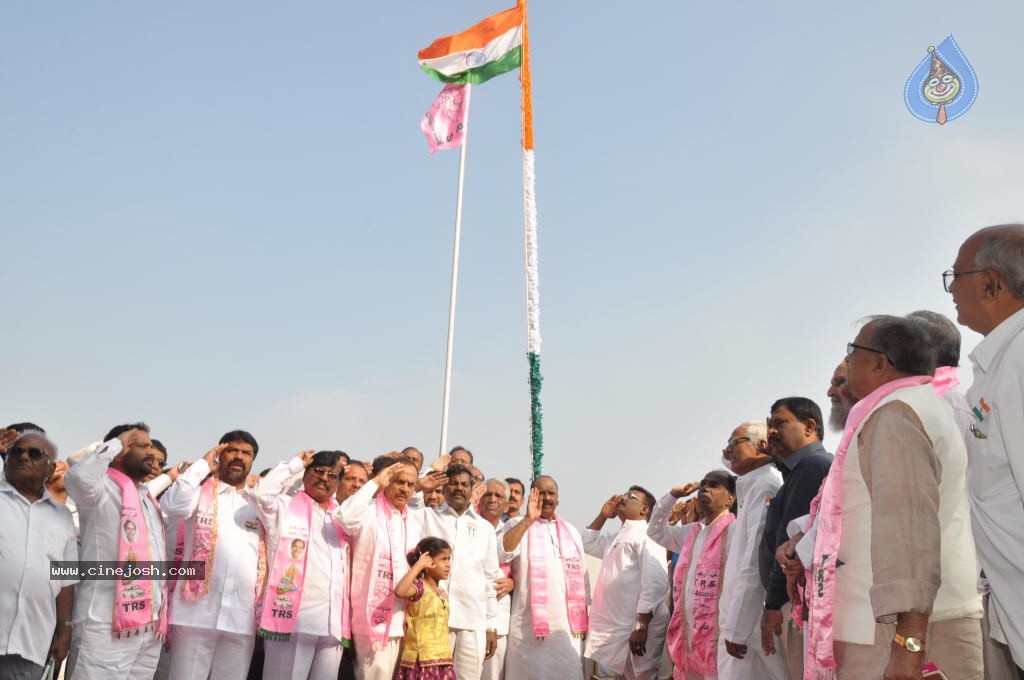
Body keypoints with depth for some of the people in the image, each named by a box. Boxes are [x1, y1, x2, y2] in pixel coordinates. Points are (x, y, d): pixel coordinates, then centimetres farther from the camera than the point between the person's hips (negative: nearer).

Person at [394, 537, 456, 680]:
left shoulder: (443, 593, 15)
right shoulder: (419, 587, -10)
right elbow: (399, 591, -34)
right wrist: (418, 565, -26)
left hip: (442, 661, 8)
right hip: (422, 662, -8)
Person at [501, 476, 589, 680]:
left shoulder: (571, 531, 16)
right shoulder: (518, 525, 3)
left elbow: (581, 575, 18)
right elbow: (502, 554, -17)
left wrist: (585, 617, 13)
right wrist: (528, 519, -19)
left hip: (568, 624, 4)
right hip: (530, 624, -3)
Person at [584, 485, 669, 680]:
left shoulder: (647, 535, -8)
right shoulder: (617, 538, 20)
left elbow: (656, 583, -18)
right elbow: (588, 544, 35)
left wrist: (641, 626, -24)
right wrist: (603, 515, 20)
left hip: (636, 628, -8)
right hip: (615, 628, 8)